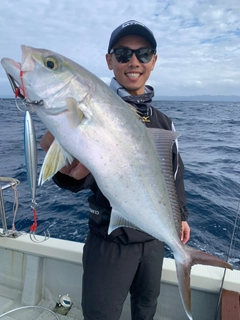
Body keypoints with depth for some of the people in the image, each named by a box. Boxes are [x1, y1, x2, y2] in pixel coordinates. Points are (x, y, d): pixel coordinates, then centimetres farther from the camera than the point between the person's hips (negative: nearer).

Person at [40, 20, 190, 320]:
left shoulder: (164, 121, 2)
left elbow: (175, 172, 10)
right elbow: (81, 173, -27)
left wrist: (181, 215, 15)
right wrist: (69, 171, -49)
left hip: (155, 235, 5)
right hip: (111, 237, -4)